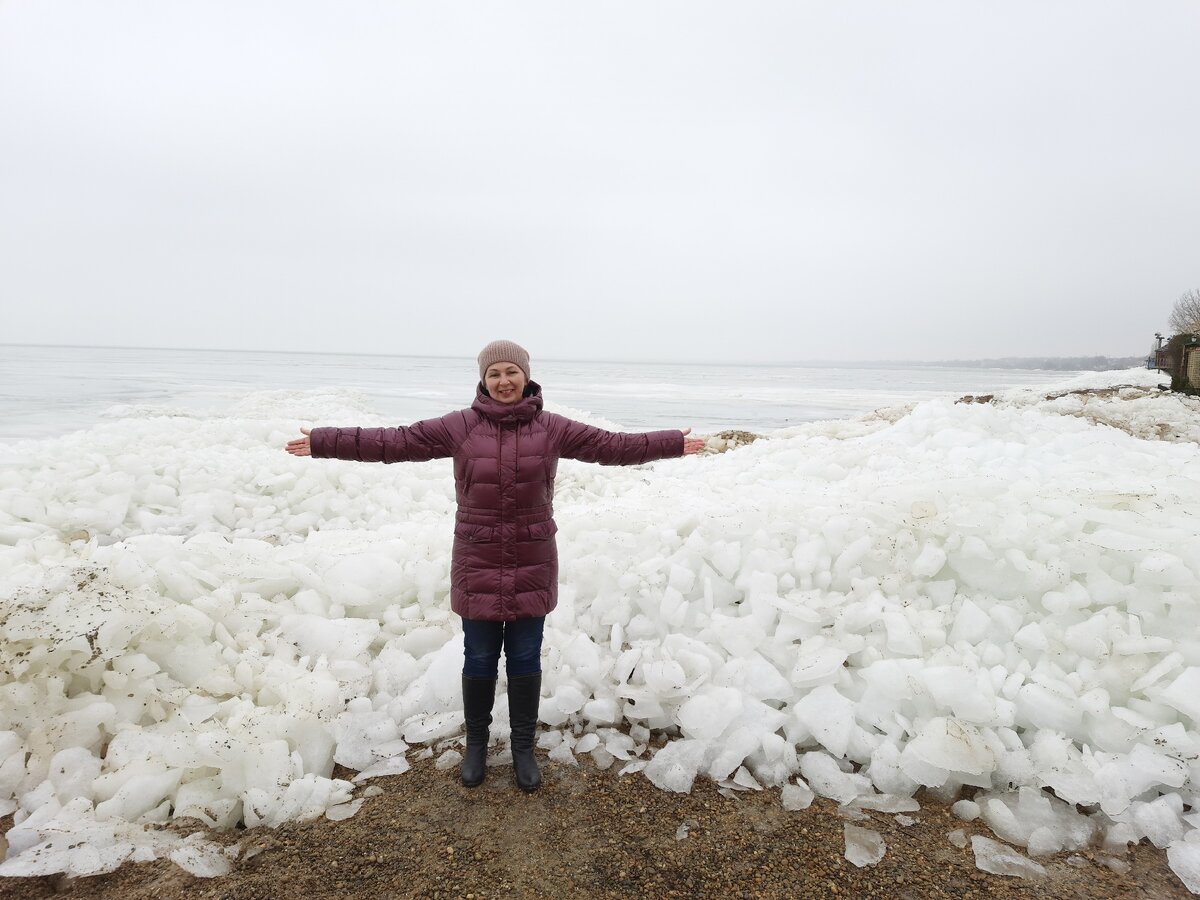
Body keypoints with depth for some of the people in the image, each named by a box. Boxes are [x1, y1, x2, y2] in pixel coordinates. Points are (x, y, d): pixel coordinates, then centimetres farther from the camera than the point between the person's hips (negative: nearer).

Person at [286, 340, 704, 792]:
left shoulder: (551, 428, -2)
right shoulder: (459, 427, -5)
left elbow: (612, 446, 0)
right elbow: (395, 442, -5)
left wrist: (675, 444, 0)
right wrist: (323, 442, -8)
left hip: (532, 567, 1)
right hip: (477, 566, 0)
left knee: (525, 660, 12)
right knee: (479, 660, 12)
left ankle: (523, 747, 31)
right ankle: (476, 743, 35)